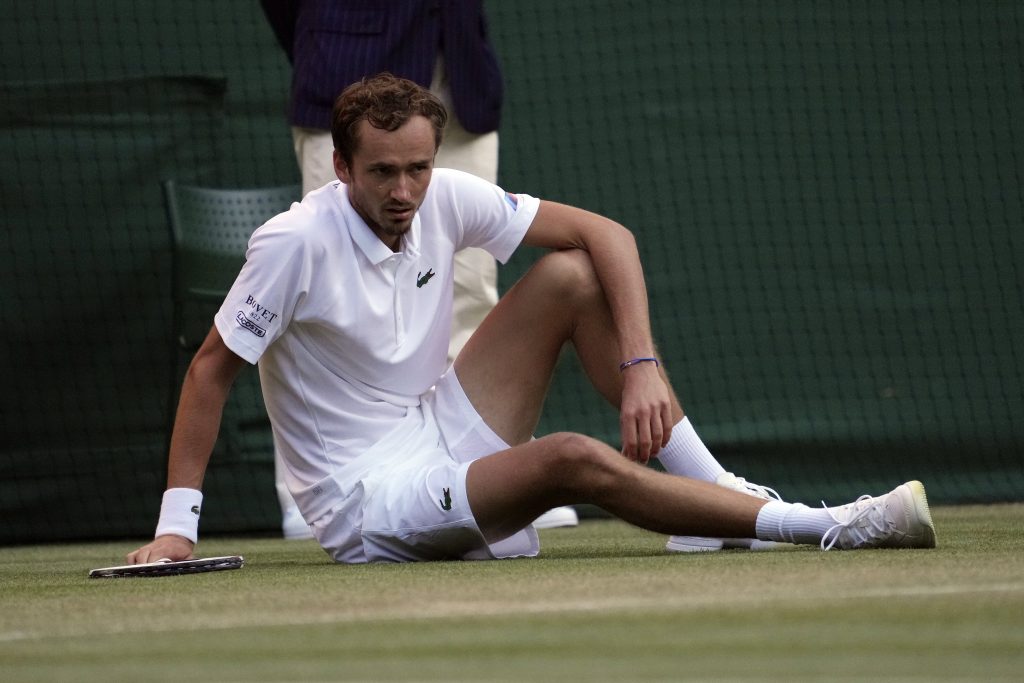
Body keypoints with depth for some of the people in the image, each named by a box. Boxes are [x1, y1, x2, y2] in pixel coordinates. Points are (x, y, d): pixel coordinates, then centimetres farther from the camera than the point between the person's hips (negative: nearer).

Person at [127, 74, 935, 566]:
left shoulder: (444, 199, -6)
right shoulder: (295, 243, -21)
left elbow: (605, 233, -4)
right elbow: (211, 370, -14)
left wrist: (640, 365, -18)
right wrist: (177, 525, -19)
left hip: (440, 438, 7)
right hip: (367, 500, -7)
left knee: (571, 276, -8)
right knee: (572, 458, -31)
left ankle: (713, 491, -12)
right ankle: (830, 530, -28)